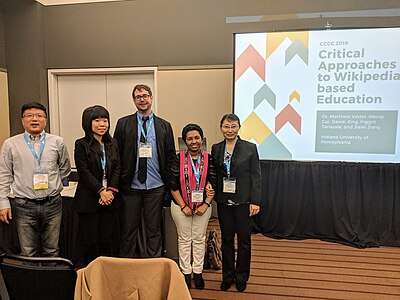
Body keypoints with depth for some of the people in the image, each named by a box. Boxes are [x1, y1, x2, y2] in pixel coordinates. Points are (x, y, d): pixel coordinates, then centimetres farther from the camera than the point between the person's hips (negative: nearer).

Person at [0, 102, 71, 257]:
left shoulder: (57, 142, 3)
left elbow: (65, 169, 16)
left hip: (52, 204, 1)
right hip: (24, 206, 0)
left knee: (52, 251, 11)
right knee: (28, 254, 8)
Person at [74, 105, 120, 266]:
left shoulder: (112, 144, 10)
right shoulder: (81, 144, -3)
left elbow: (117, 169, 6)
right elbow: (84, 172, -9)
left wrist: (111, 190, -8)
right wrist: (101, 191, -14)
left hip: (110, 199, 4)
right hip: (88, 199, -3)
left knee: (108, 240, 8)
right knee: (90, 241, 4)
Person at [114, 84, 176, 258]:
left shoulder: (164, 126, 6)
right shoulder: (123, 124, 2)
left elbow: (171, 156, 7)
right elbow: (117, 154, 2)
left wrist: (167, 181, 0)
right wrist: (119, 181, -1)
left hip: (156, 186, 1)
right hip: (130, 186, 0)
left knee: (154, 229, 12)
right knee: (129, 229, 11)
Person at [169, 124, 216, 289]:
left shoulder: (208, 159, -4)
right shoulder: (179, 159, -8)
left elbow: (213, 184, -1)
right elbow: (173, 186, -7)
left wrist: (206, 204, -9)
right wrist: (184, 207, -10)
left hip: (202, 206, 1)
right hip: (181, 206, -1)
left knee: (199, 239, 12)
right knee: (184, 239, 12)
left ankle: (198, 272, 27)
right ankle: (186, 272, 26)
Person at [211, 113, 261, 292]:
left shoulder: (250, 148, -5)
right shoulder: (215, 149, 5)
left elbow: (256, 176, -6)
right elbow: (213, 174, 6)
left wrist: (255, 201, -10)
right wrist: (211, 193, -8)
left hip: (243, 201, -2)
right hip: (223, 202, 3)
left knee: (244, 240, 9)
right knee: (226, 239, 13)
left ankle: (241, 277, 27)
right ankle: (227, 276, 28)